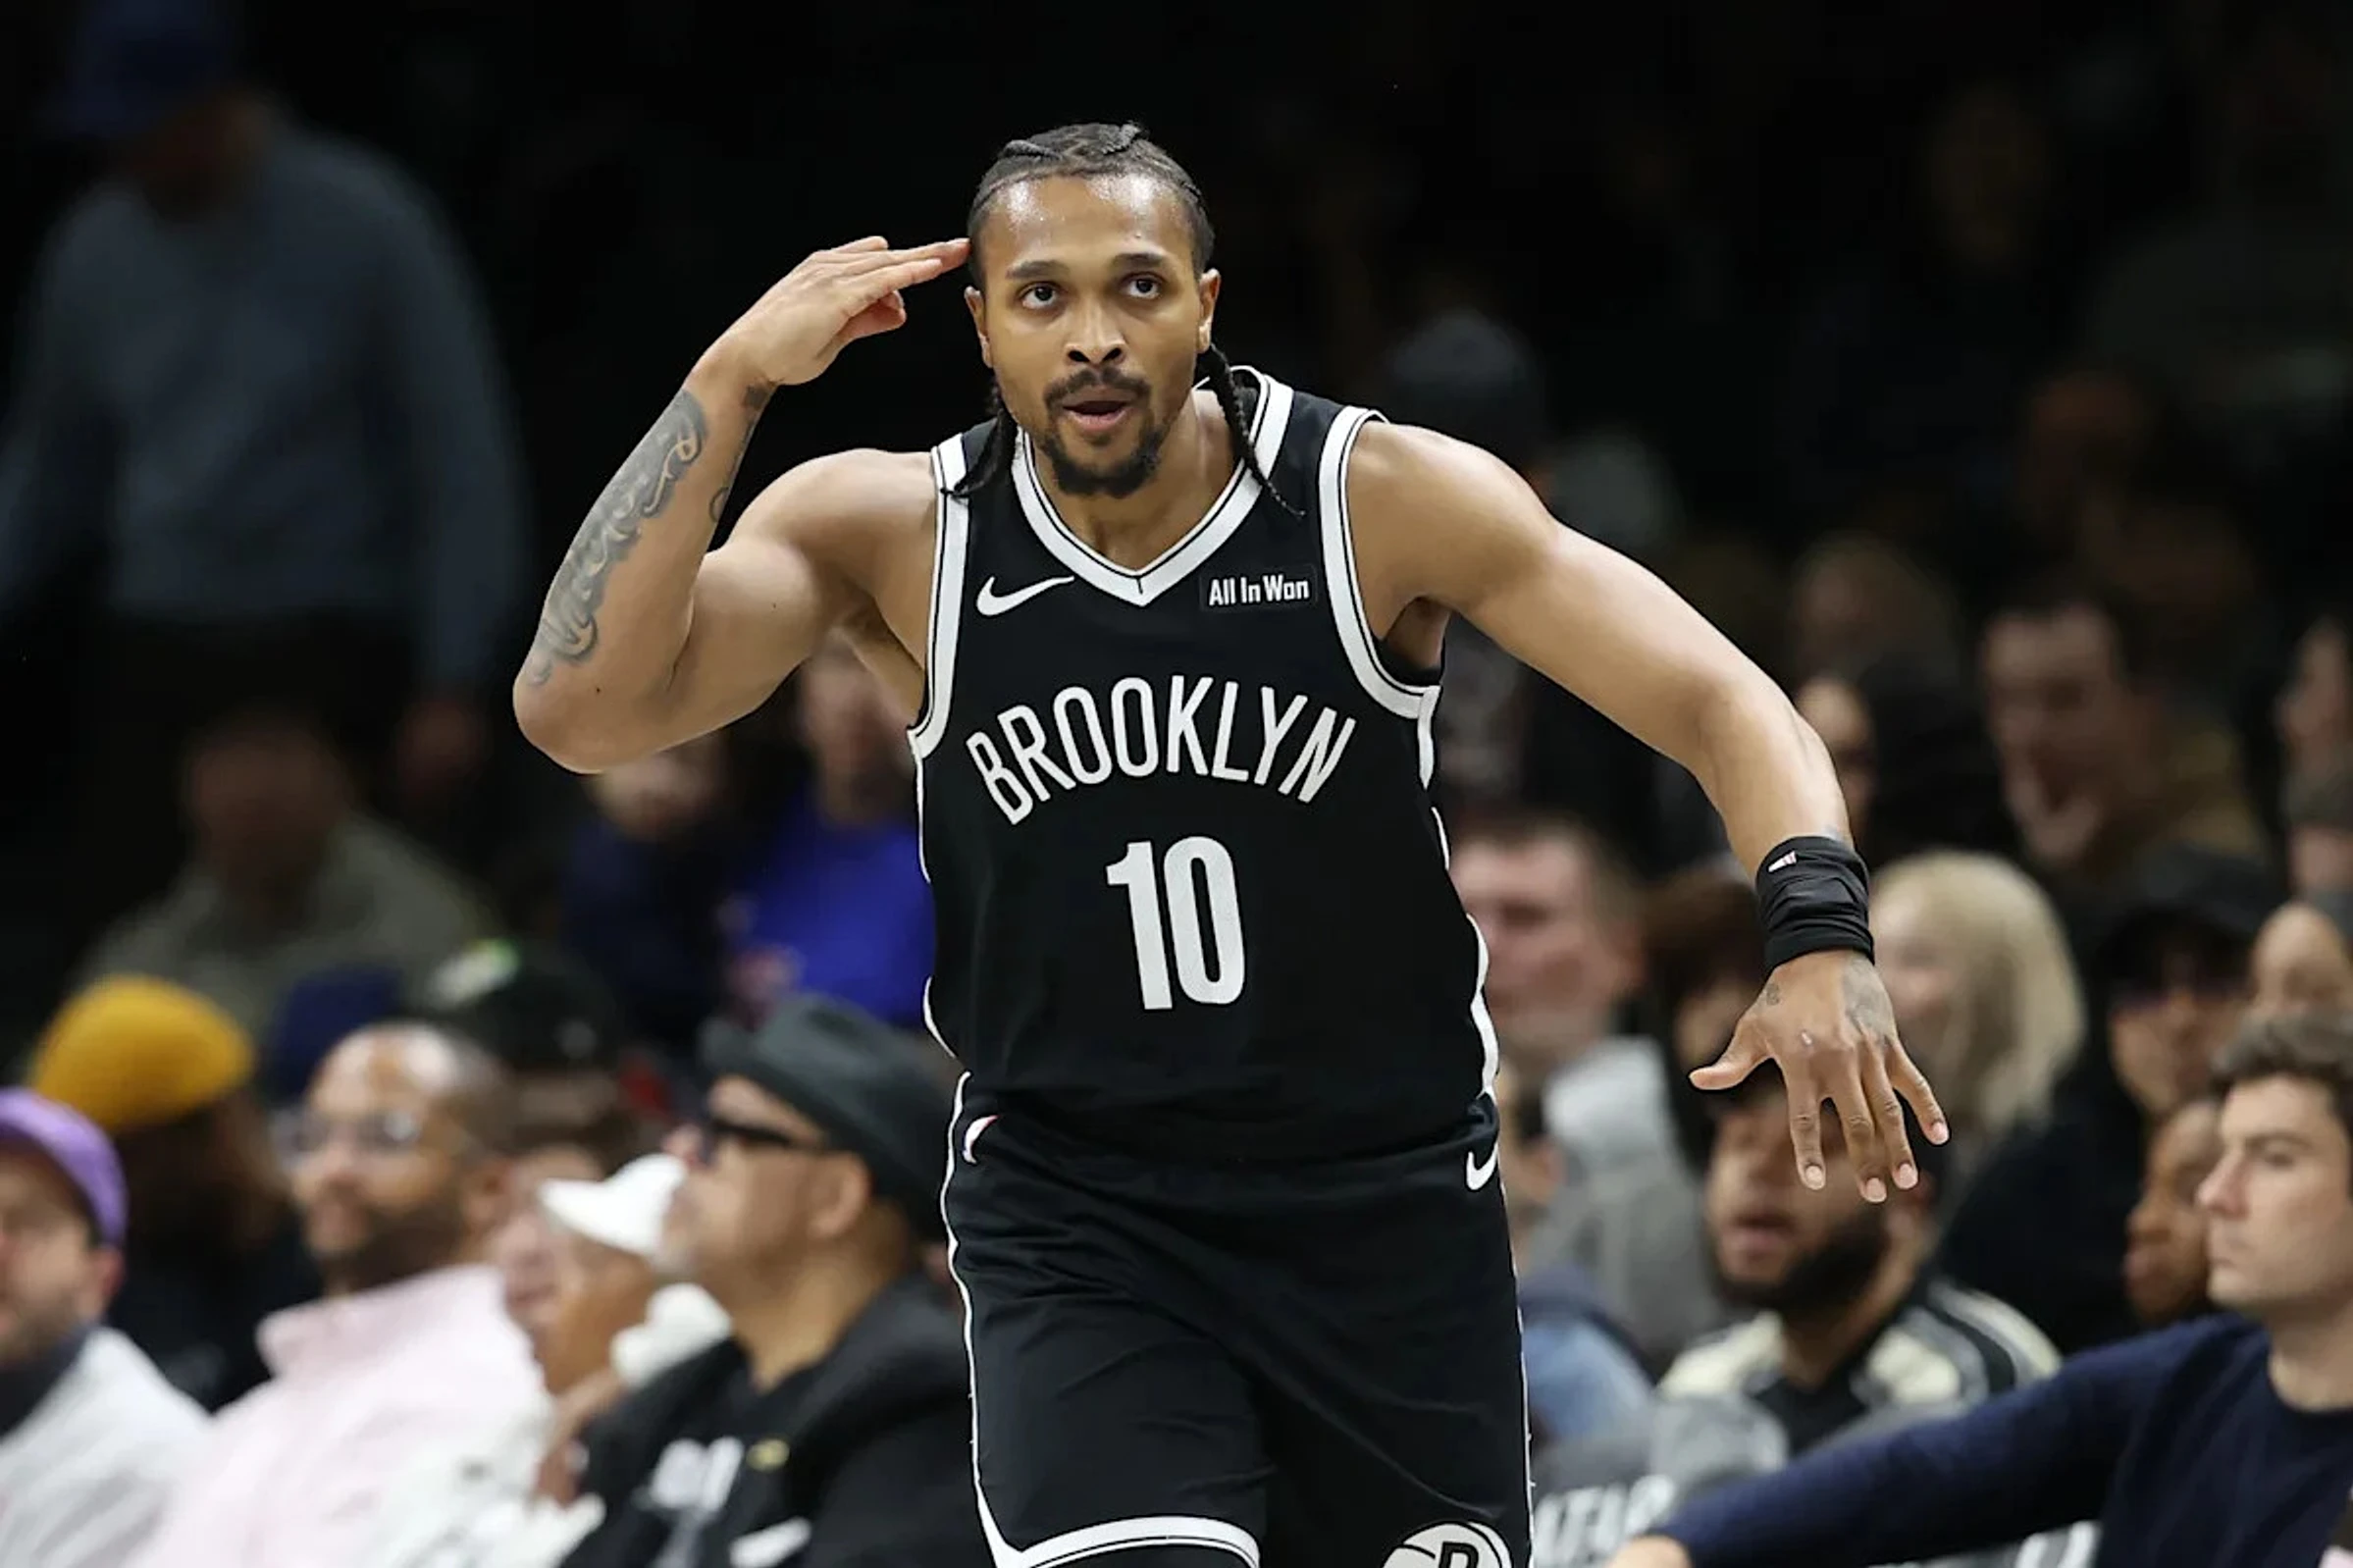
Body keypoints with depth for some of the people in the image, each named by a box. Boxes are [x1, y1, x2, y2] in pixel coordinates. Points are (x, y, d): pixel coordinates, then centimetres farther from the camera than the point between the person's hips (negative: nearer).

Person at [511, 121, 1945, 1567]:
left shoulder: (1383, 498, -12)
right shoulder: (888, 531, -9)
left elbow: (1717, 703, -13)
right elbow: (581, 712, -19)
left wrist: (1822, 935, -32)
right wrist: (731, 383, -24)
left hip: (1390, 1199, 1)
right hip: (1073, 1216, -1)